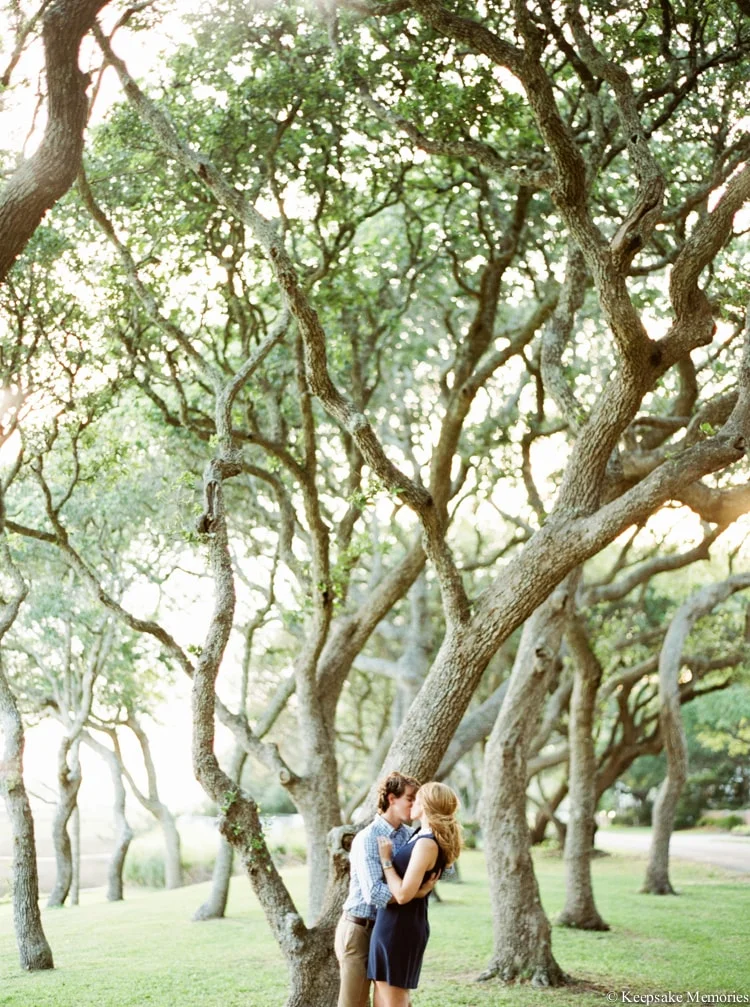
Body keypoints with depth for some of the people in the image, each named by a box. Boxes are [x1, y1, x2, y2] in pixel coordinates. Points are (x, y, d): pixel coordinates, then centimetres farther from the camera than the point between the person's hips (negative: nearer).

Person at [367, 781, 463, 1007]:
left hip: (399, 927, -10)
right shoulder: (422, 835, 9)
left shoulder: (427, 844, -21)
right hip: (395, 924, 10)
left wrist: (386, 859, -15)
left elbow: (403, 894, -25)